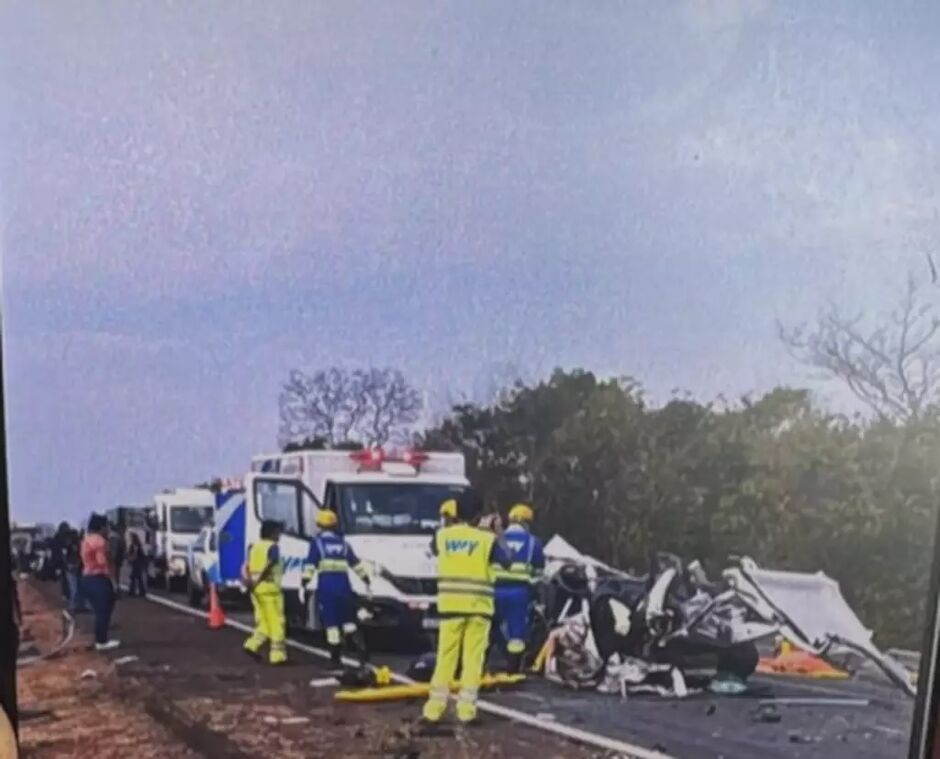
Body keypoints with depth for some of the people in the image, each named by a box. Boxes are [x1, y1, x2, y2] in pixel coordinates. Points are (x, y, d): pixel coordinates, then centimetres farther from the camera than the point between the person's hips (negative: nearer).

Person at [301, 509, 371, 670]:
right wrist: (366, 580, 25)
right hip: (343, 585, 4)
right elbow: (356, 563, 18)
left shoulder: (317, 542, 3)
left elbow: (310, 565, -7)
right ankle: (362, 650, -1)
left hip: (326, 586, -3)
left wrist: (303, 584, -7)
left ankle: (336, 658, 7)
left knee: (331, 624, 2)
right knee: (348, 621, 12)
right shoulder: (343, 542, 15)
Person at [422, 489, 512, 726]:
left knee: (446, 655, 7)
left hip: (450, 604, 2)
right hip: (478, 606, -2)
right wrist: (499, 535, 12)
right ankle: (466, 707, 2)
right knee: (473, 657, 4)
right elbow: (507, 562, 2)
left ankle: (435, 706, 7)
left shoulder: (443, 535, 1)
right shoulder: (487, 539, -6)